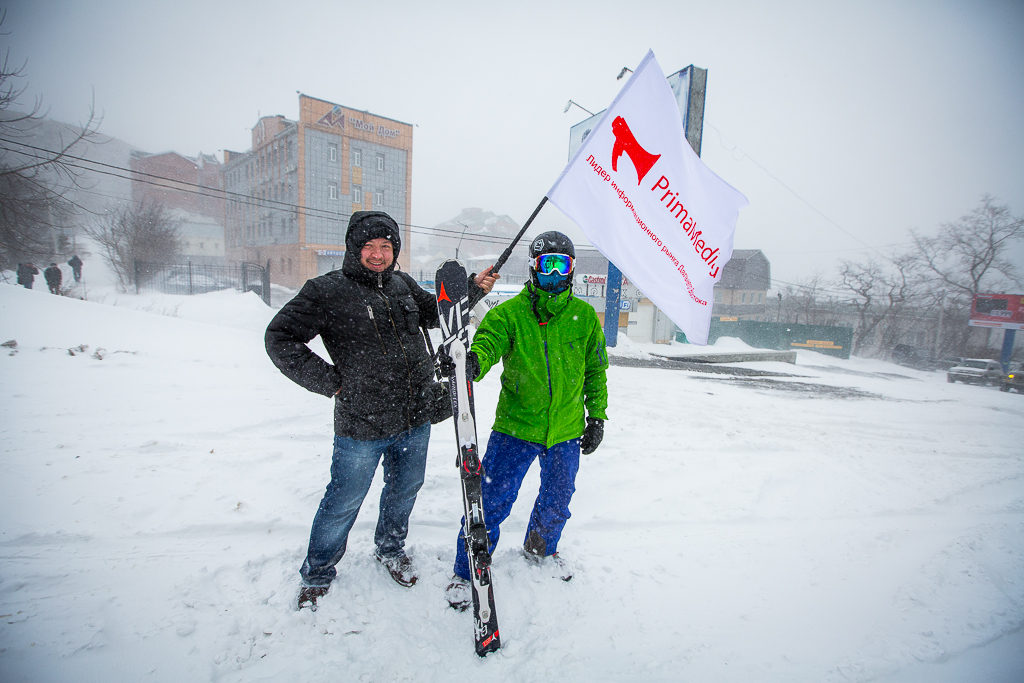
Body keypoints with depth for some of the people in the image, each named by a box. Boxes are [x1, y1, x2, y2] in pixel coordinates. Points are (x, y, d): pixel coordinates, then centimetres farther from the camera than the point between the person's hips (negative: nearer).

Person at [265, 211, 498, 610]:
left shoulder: (402, 284, 5)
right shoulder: (327, 291, -11)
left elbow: (434, 313, 20)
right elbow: (280, 338, -8)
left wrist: (472, 289, 7)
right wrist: (330, 381, -12)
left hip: (416, 420, 5)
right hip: (361, 426, -5)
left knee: (404, 490, 23)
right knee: (343, 503, 13)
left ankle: (390, 550, 51)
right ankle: (317, 574, 41)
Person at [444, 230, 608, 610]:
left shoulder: (584, 316, -1)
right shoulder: (510, 313, -9)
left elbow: (596, 370, 8)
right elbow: (488, 340, -25)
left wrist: (597, 416, 7)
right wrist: (471, 361, -48)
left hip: (566, 433, 3)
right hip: (515, 426, -3)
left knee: (557, 501, 22)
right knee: (492, 500, 0)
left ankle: (540, 548, 53)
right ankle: (466, 572, 27)